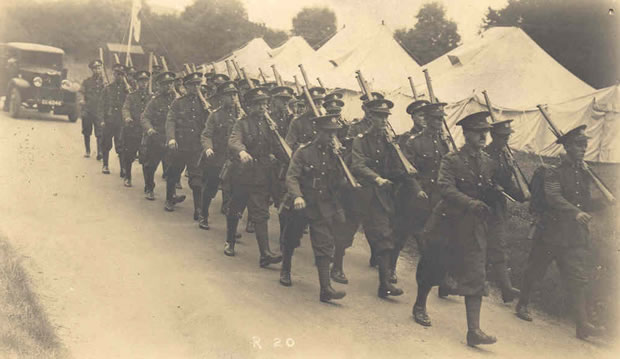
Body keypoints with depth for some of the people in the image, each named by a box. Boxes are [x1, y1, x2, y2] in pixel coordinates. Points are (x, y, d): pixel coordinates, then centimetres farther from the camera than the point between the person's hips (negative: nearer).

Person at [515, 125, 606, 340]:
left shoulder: (584, 171, 12)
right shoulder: (554, 170, -9)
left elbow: (585, 204, 16)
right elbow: (553, 197, -24)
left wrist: (604, 201, -1)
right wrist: (576, 212, -35)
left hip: (575, 233, 5)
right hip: (551, 230, -5)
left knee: (578, 278, -2)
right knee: (535, 270, 10)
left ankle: (582, 324, -2)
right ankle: (522, 304, 31)